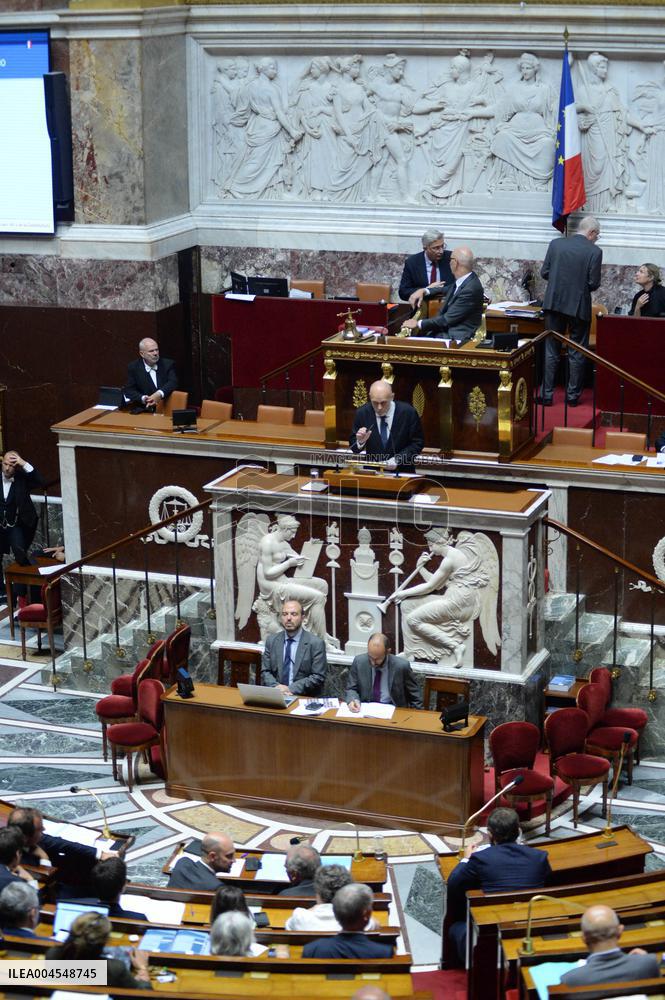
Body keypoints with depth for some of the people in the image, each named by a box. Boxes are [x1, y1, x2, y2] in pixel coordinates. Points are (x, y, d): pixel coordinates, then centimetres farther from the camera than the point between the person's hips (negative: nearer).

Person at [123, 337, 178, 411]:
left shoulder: (168, 364, 8)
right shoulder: (133, 367, 7)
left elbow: (173, 383, -7)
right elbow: (129, 391, -1)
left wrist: (159, 394, -27)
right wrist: (143, 399, -21)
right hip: (146, 410, 1)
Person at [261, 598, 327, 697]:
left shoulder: (316, 643, -2)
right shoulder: (271, 640, 10)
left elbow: (318, 677, -5)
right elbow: (265, 671, 10)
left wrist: (291, 689, -15)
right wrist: (276, 687, -10)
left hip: (304, 697, -2)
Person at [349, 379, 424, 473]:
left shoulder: (408, 412, -9)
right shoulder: (362, 413, -3)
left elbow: (417, 443, -1)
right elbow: (354, 448, 5)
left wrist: (397, 460, -14)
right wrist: (360, 441, -18)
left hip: (401, 471, -1)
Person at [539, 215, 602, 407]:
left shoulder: (555, 244, -1)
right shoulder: (594, 251, -10)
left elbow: (544, 272, 1)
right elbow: (593, 283, -11)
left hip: (555, 303, 2)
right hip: (579, 306, -2)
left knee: (551, 351, 10)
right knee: (577, 353, 9)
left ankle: (547, 394, 9)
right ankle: (573, 395, 12)